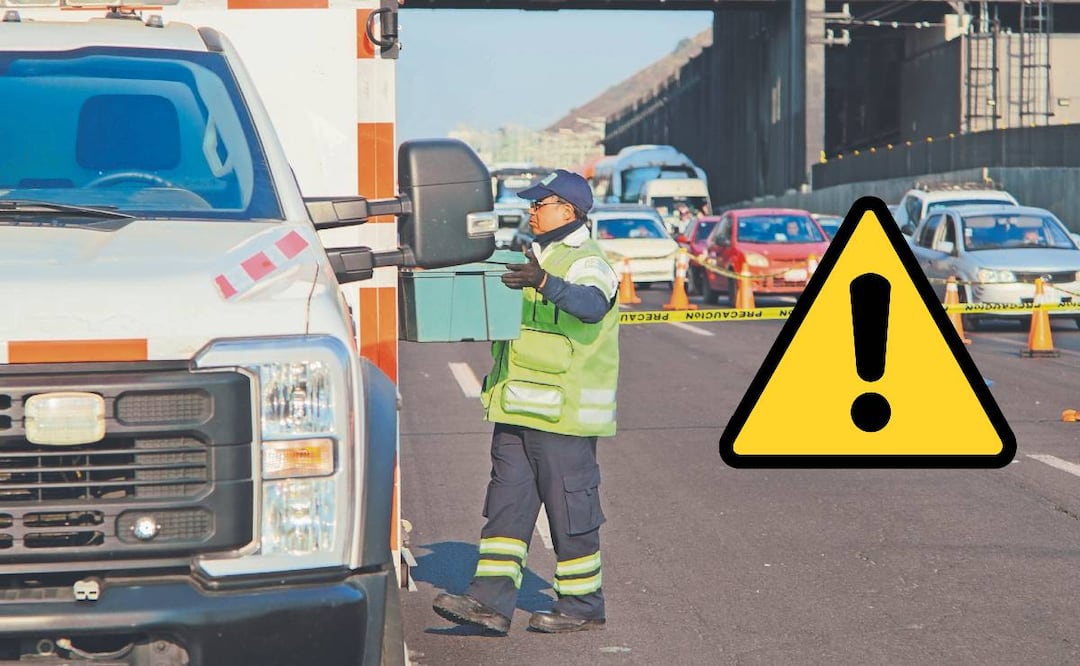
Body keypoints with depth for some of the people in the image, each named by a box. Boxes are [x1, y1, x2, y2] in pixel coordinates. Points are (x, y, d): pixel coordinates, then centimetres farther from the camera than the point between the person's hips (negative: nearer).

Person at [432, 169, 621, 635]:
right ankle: (490, 601, 4)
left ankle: (582, 606, 9)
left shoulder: (586, 262, -9)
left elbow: (591, 304, -32)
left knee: (571, 510, -1)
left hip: (563, 413, -9)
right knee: (507, 504, 4)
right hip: (519, 412, 9)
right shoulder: (535, 259, 20)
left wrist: (546, 283, -49)